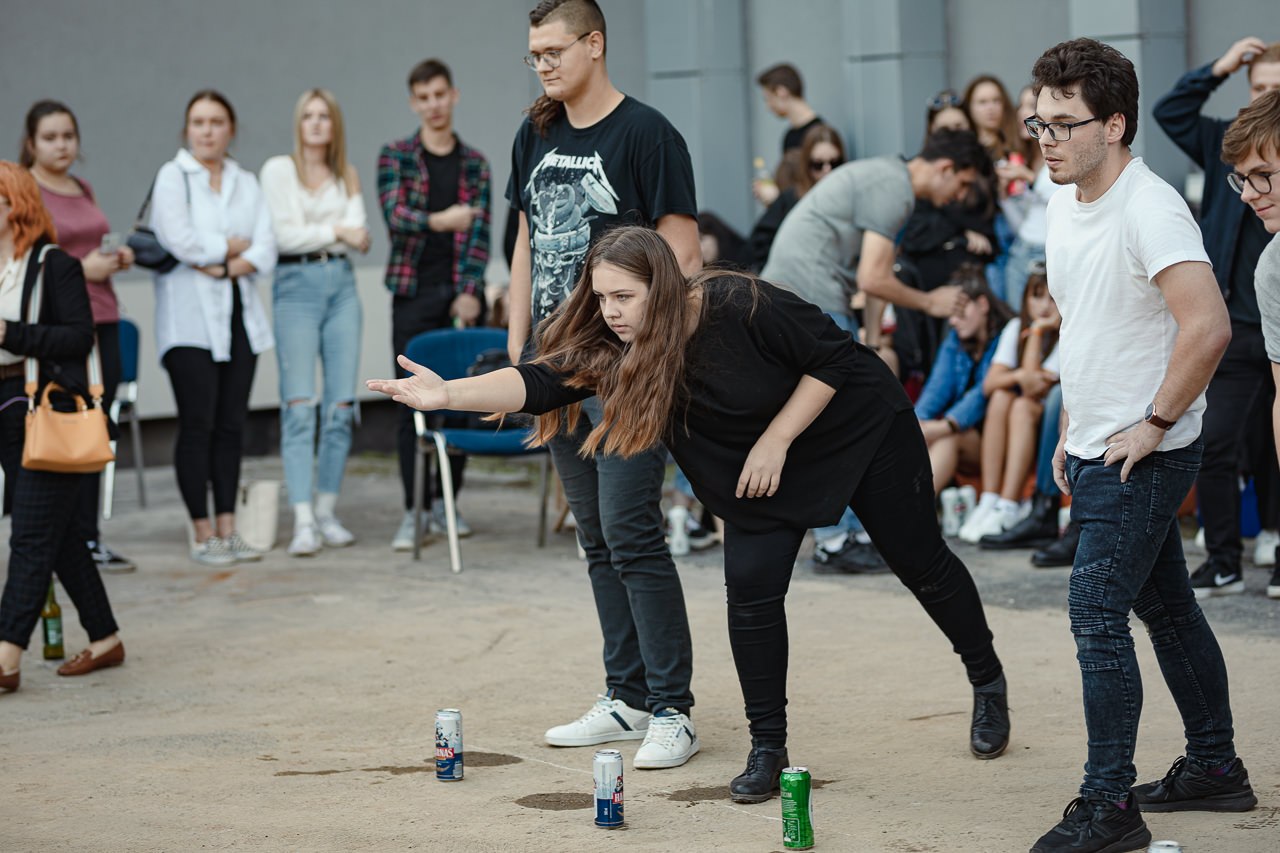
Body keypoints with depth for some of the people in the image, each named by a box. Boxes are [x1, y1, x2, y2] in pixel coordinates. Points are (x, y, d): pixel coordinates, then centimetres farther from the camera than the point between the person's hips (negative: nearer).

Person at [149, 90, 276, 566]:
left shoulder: (246, 183, 15)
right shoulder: (173, 177, 1)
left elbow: (265, 250, 4)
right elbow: (180, 241, -13)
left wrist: (226, 267, -12)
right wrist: (234, 246, -3)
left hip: (240, 315, 5)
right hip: (191, 317, -5)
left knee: (231, 425, 4)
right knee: (197, 425, -7)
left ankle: (227, 529, 8)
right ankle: (203, 535, -3)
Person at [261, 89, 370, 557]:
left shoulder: (347, 176, 16)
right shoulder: (278, 169, 5)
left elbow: (360, 237, 4)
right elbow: (283, 235, -5)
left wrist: (310, 231, -9)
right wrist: (336, 230, -1)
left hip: (341, 283, 4)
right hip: (296, 285, -4)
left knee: (341, 405, -1)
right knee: (300, 405, -11)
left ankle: (327, 512, 7)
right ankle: (303, 521, -15)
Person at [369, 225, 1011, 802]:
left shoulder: (741, 307, -35)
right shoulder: (613, 349, -22)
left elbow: (834, 359, -25)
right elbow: (539, 383, -34)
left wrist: (775, 442, -27)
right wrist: (448, 393, -48)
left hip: (861, 426, -4)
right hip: (754, 466, 4)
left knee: (921, 562, 9)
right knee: (751, 588, -11)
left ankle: (988, 685, 33)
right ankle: (768, 748, 2)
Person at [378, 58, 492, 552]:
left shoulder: (474, 164, 10)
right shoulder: (395, 156, 4)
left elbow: (479, 231, 2)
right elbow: (394, 214, -11)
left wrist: (470, 292, -9)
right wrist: (438, 221, -30)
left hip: (461, 293, 2)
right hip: (414, 293, -2)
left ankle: (446, 504, 13)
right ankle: (414, 511, -2)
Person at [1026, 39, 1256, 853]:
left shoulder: (1150, 209, -21)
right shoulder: (1066, 206, 9)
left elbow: (1207, 327, -31)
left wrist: (1153, 425, -22)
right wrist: (1071, 432, 18)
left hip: (1143, 455, -9)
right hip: (1099, 450, 9)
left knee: (1097, 614, -10)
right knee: (1166, 607, 17)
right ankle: (1215, 768, 29)